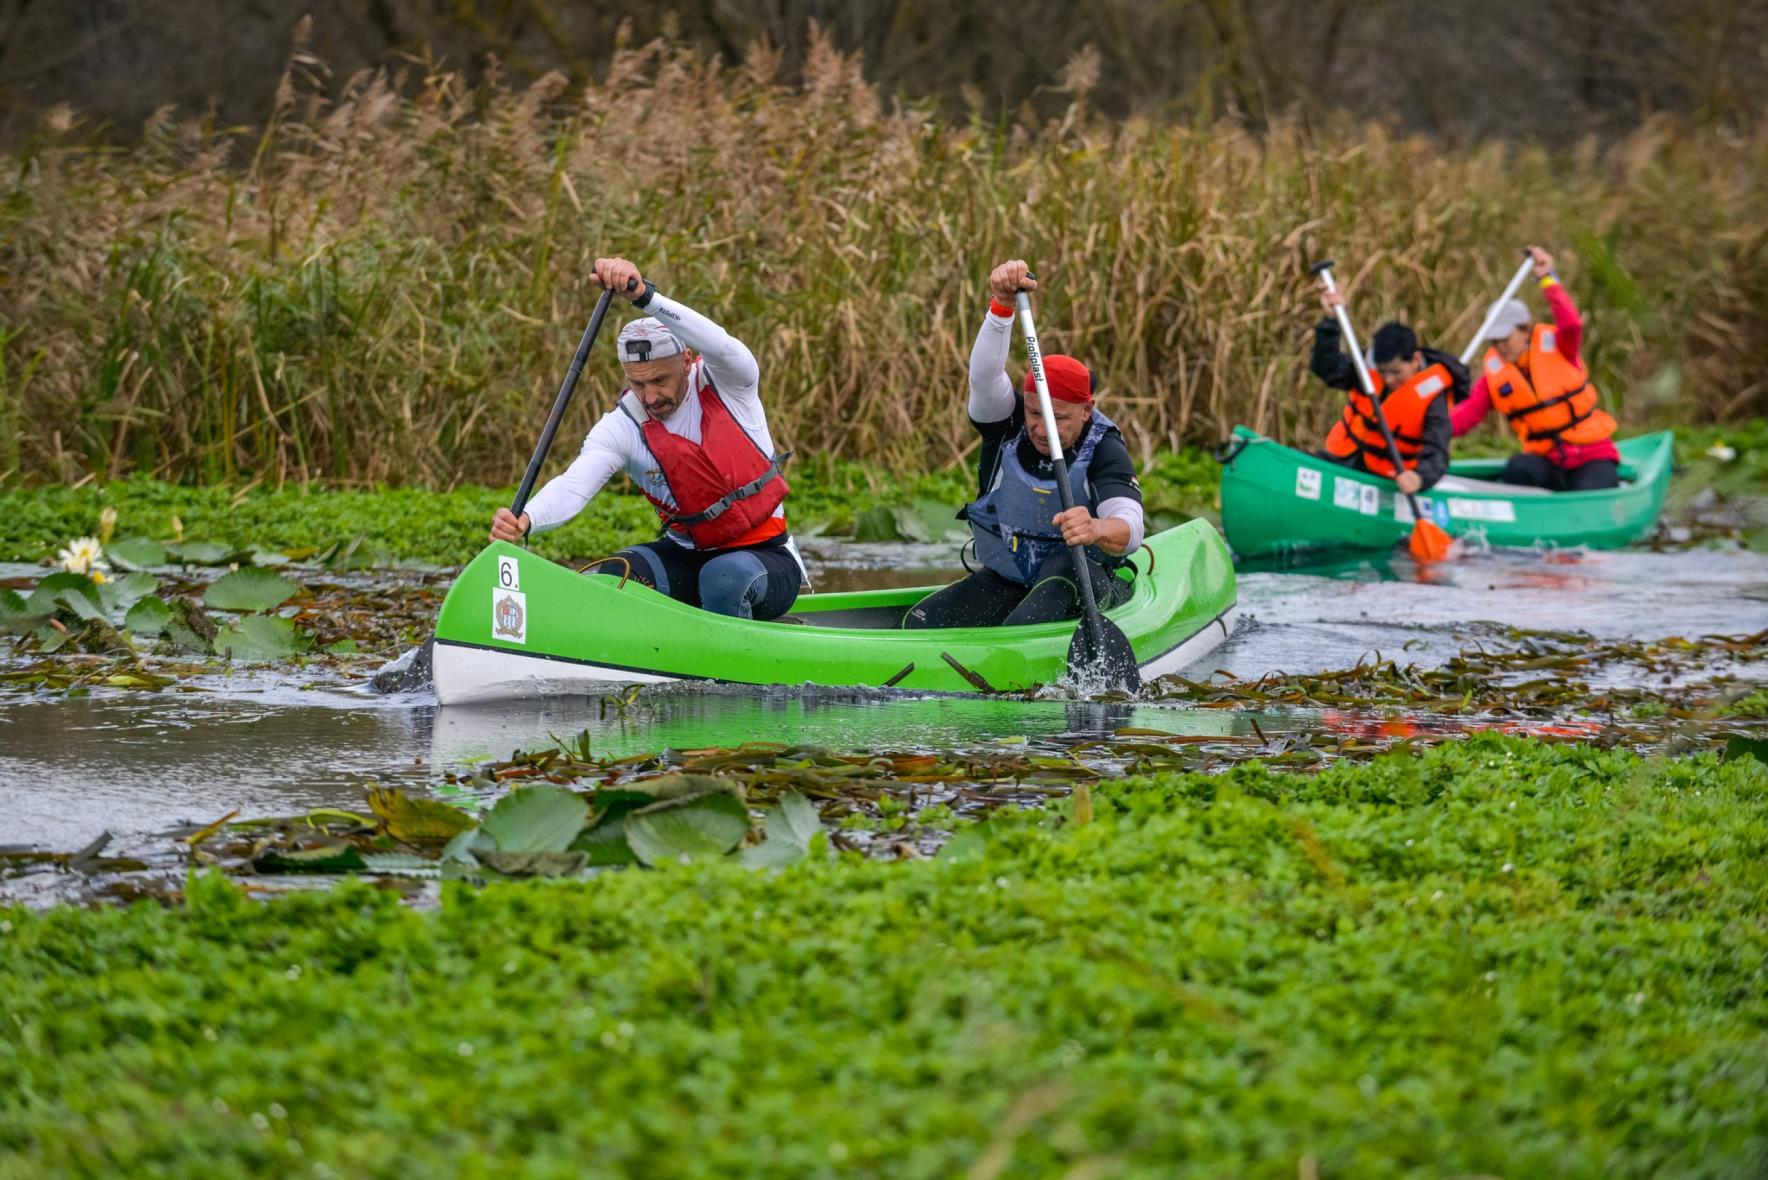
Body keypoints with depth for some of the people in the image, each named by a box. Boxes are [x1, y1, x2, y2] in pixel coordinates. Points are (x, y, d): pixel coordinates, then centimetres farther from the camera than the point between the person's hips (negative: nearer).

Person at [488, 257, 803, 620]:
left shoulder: (727, 384, -13)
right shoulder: (623, 426, -6)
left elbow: (719, 344, -37)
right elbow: (574, 484, -22)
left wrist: (643, 294, -53)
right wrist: (525, 520, -46)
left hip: (766, 558, -3)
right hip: (685, 556, 3)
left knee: (725, 577, -37)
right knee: (609, 576, -23)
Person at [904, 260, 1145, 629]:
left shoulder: (1104, 450, -16)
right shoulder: (1007, 424, -7)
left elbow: (1130, 531, -32)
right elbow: (984, 375, -29)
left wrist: (1098, 530, -57)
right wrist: (1002, 305, -44)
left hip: (1086, 586, -5)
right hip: (1005, 582, 5)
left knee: (1065, 567, -41)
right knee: (920, 624, -17)